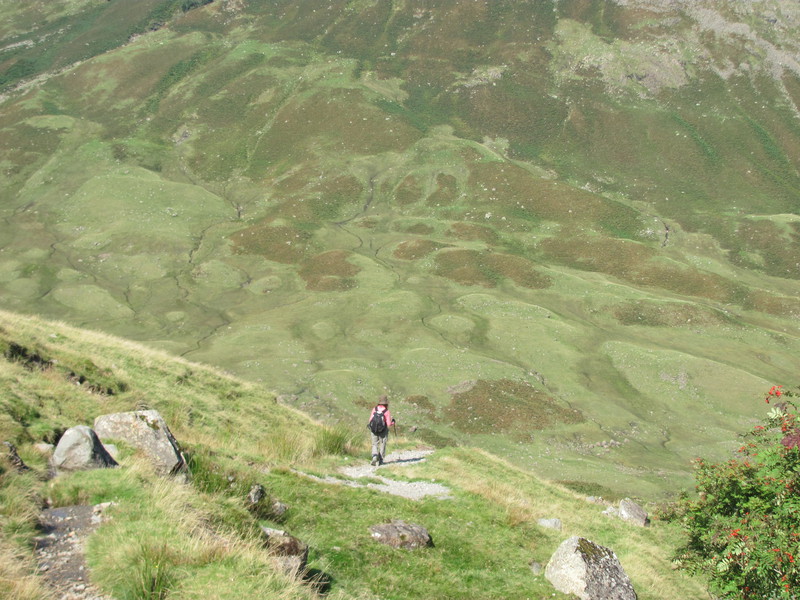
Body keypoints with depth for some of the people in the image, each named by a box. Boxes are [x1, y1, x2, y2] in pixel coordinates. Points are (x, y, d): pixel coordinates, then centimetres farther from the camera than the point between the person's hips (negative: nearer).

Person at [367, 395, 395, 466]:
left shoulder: (374, 409, -6)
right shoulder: (387, 412, -13)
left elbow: (370, 420, -4)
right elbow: (389, 424, -14)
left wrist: (369, 425, 18)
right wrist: (393, 422, 6)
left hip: (374, 430, 2)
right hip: (383, 431, -2)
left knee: (375, 444, 13)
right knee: (382, 445, 13)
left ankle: (374, 456, -11)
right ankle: (380, 460, 14)